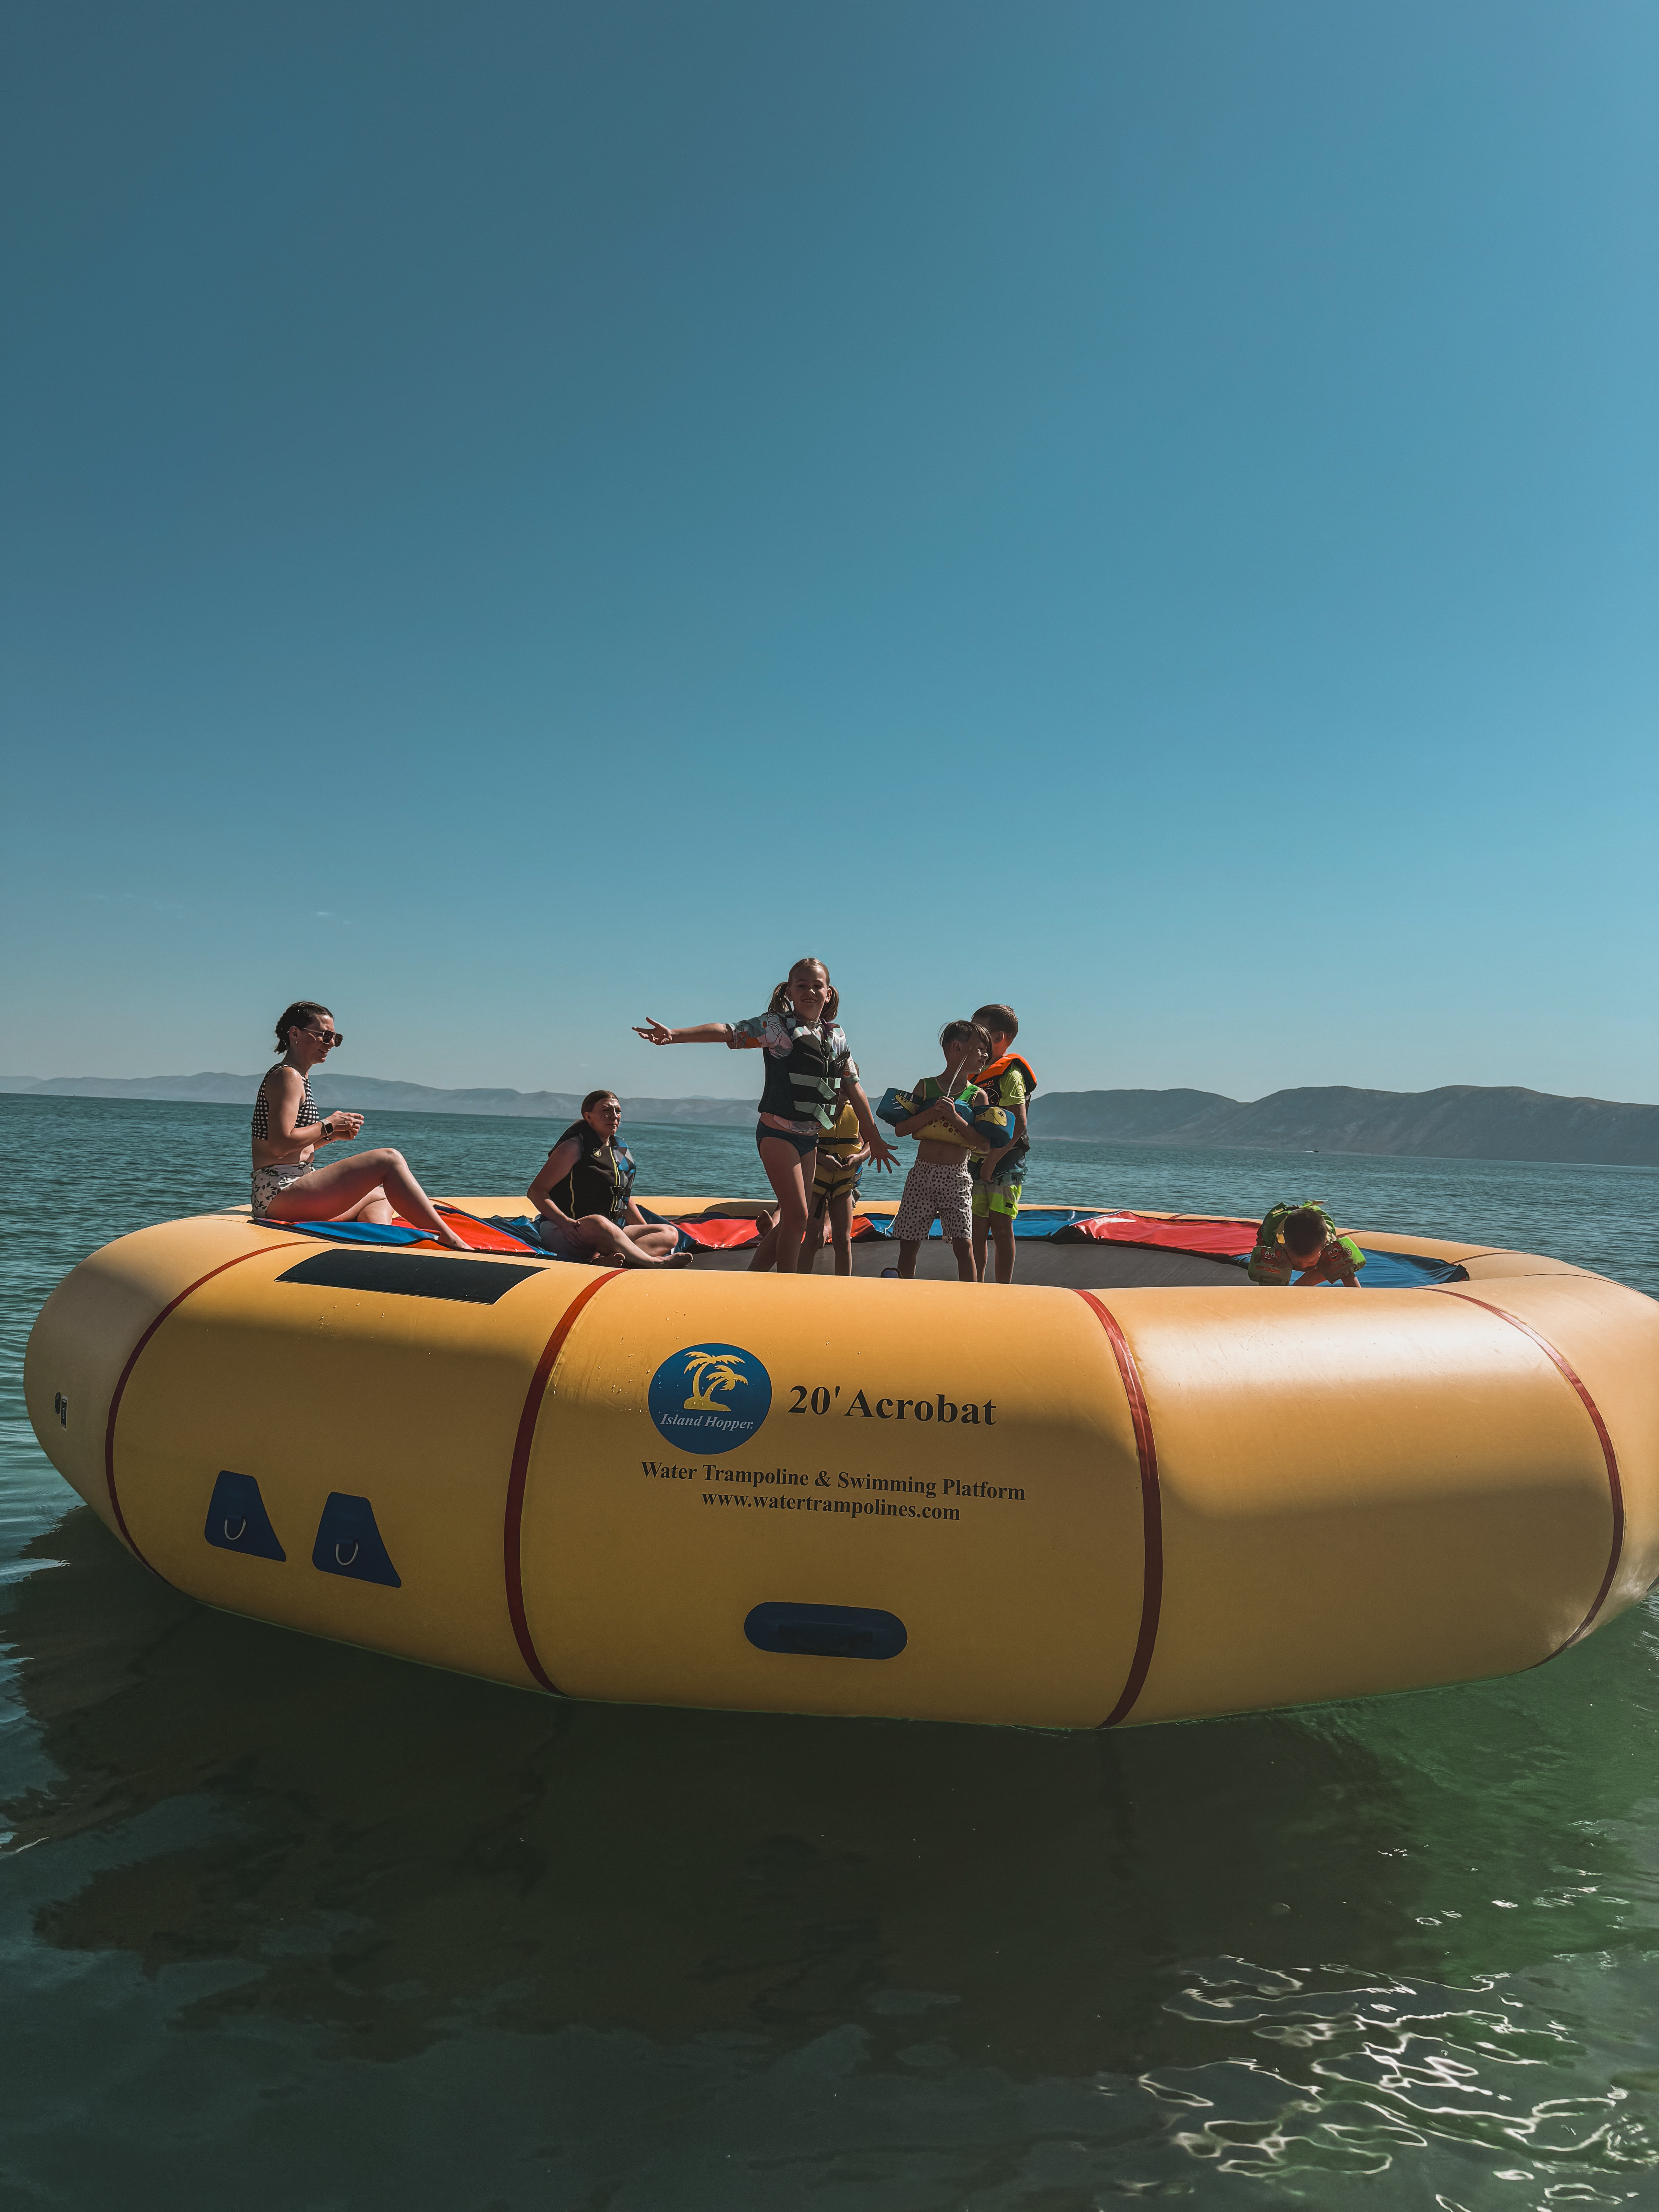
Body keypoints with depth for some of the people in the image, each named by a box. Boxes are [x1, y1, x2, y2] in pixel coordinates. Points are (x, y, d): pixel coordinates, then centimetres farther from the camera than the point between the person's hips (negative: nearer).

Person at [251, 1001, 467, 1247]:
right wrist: (328, 1127, -8)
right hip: (281, 1193, -11)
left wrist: (331, 1135, 7)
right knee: (389, 1160, -16)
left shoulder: (299, 1078, 21)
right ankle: (454, 1246, -22)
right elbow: (280, 1145, -20)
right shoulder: (287, 1076, -9)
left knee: (381, 1197, 22)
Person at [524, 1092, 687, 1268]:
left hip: (609, 1235, 8)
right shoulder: (574, 1147, -5)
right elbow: (536, 1191, -10)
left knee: (669, 1234, -11)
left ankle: (608, 1258, -38)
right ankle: (655, 1263, -35)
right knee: (599, 1222, -41)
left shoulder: (620, 1153, 16)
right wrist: (564, 1221, -25)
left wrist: (647, 1231, 15)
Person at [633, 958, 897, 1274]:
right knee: (797, 1215, -11)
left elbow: (855, 1088, 13)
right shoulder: (777, 1025, -8)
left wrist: (874, 1138, 16)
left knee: (793, 1217, 9)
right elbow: (731, 1032, -20)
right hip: (778, 1133, -6)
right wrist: (674, 1035, -35)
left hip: (810, 1138, 7)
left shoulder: (836, 1035, 8)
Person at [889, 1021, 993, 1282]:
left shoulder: (977, 1096, 6)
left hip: (957, 1179, 0)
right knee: (908, 1244, 5)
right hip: (923, 1174, 1)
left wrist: (954, 1117, -15)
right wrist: (932, 1113, -11)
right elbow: (901, 1129, 1)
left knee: (964, 1245, -10)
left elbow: (981, 1143, -4)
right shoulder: (926, 1087, 6)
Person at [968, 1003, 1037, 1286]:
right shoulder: (975, 1072, 14)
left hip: (1003, 1163, -7)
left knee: (1001, 1228, -2)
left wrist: (992, 1160, -21)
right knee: (977, 1231, 7)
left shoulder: (1011, 1075, -10)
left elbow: (1018, 1125, -19)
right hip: (974, 1162, 7)